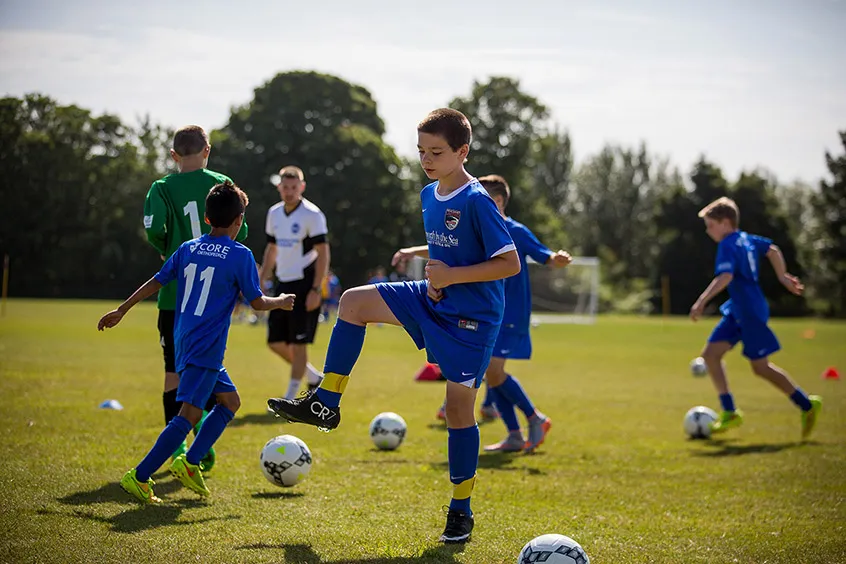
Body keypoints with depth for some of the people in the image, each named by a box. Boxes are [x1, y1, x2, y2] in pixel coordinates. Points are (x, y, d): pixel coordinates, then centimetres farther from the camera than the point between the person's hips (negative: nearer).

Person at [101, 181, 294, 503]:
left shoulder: (187, 249, 9)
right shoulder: (240, 256, -8)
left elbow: (155, 283, 13)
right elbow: (258, 303, -4)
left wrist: (121, 311, 22)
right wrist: (282, 302, 15)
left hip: (185, 341, 8)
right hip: (206, 347, -8)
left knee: (229, 400, 18)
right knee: (190, 413, -10)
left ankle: (189, 464, 11)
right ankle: (139, 477, -14)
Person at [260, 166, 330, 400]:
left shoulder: (312, 215, -11)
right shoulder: (274, 213, 10)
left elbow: (323, 254, -13)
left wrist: (315, 290, -19)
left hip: (304, 286, -7)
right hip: (283, 284, 7)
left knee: (298, 343, -6)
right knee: (275, 342, 7)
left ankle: (290, 398, 2)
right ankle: (314, 377, 24)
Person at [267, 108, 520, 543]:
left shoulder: (477, 202, -18)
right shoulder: (429, 196, 6)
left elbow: (510, 263, -19)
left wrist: (452, 275, -21)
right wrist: (419, 253, 1)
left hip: (472, 316, -8)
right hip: (434, 299, 8)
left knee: (458, 406, -4)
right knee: (354, 301, -5)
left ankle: (461, 510, 10)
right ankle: (326, 404, 2)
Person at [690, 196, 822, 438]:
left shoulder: (728, 246, -18)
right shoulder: (746, 239, 11)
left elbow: (725, 277, -32)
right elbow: (773, 250, 23)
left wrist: (702, 301, -35)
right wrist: (782, 276, 29)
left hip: (750, 312, -10)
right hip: (738, 311, 10)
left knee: (761, 367, -1)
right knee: (710, 353, 3)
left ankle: (807, 405, 11)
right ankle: (729, 413, 4)